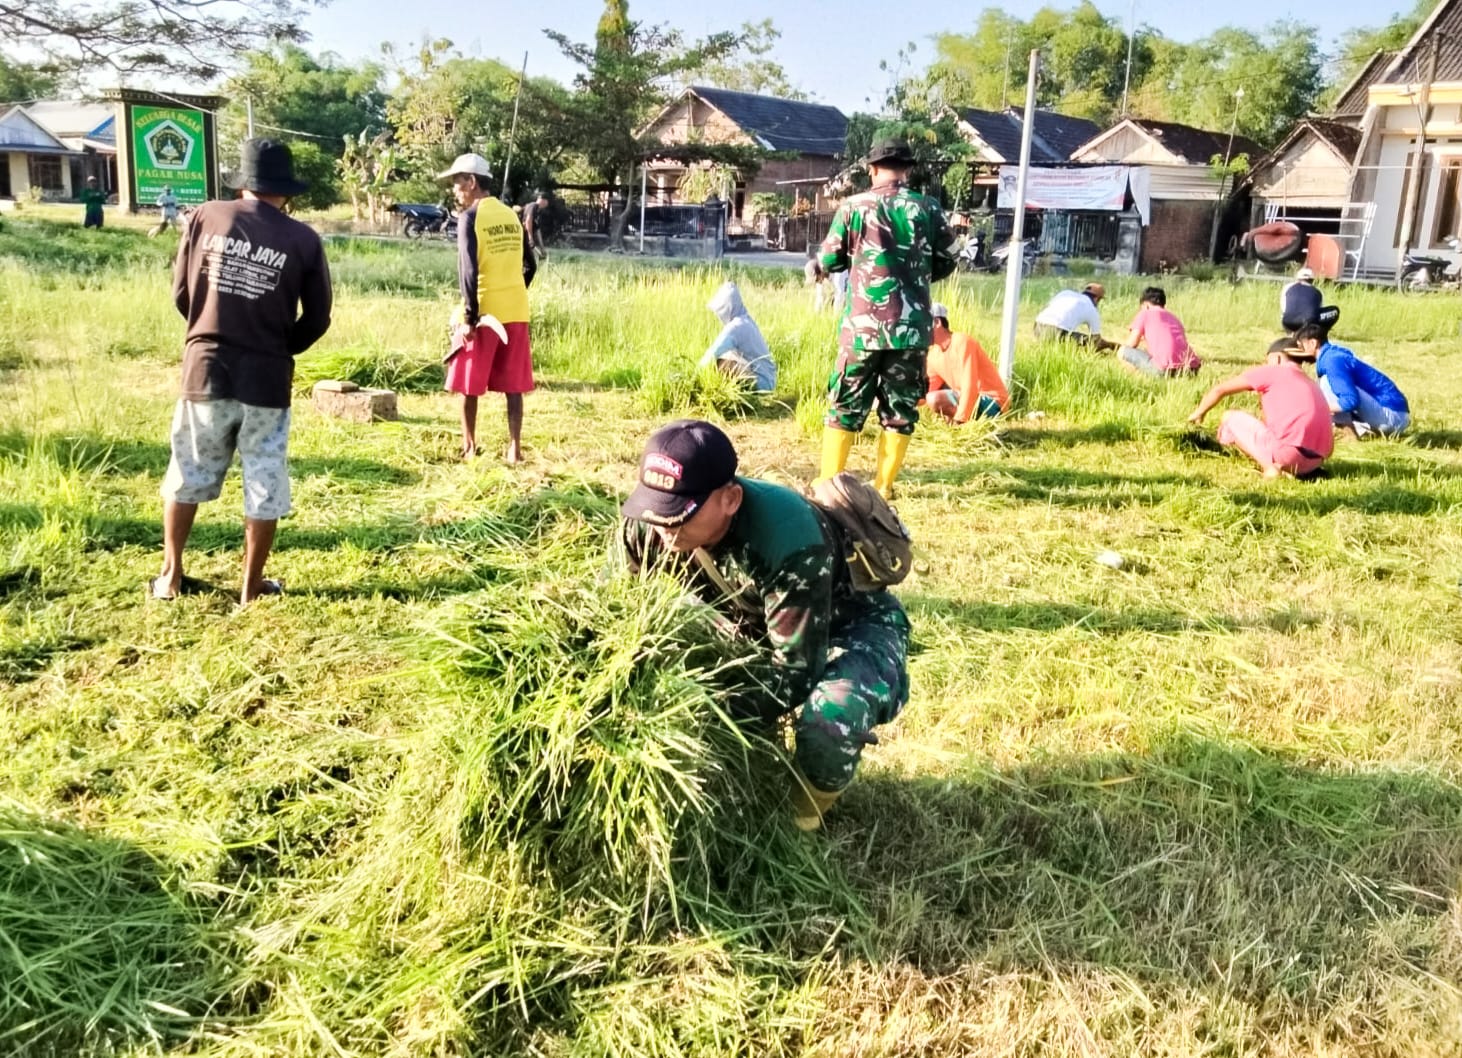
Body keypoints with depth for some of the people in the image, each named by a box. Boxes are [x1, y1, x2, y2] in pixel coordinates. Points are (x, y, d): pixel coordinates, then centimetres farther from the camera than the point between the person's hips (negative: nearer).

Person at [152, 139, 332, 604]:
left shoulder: (205, 217, 0)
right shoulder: (303, 239, -4)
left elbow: (180, 293, 5)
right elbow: (317, 318, 1)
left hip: (205, 368, 2)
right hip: (267, 378, -2)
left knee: (187, 476, 17)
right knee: (264, 485, 9)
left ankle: (170, 576, 26)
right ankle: (252, 586, 17)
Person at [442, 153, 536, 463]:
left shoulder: (470, 217, -9)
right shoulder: (512, 216, 10)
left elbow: (468, 270, -16)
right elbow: (530, 265, 13)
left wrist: (469, 317, -15)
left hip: (484, 312, -5)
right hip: (516, 312, 5)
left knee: (469, 382, 8)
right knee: (513, 384, 7)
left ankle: (469, 446, 14)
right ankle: (514, 447, 5)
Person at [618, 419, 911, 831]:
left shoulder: (789, 541, -40)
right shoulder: (647, 528, -22)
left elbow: (794, 678, -36)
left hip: (853, 627, -6)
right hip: (761, 625, 6)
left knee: (831, 715, -38)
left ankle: (805, 809, -2)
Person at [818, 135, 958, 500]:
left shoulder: (853, 207, -4)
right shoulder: (928, 208, 2)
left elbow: (829, 261, 3)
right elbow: (947, 261, 11)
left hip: (863, 326, -1)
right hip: (912, 327, 1)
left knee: (845, 405, 9)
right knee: (900, 409, 11)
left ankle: (828, 483, 11)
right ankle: (883, 488, 14)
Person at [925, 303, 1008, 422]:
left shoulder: (962, 342, -19)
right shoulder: (933, 352, 5)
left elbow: (969, 386, -24)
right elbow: (927, 391, 6)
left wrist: (959, 420, -26)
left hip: (992, 402, -9)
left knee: (935, 400, -25)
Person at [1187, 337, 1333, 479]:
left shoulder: (1272, 371, 9)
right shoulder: (1311, 384, 27)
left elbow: (1219, 389, 9)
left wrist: (1198, 413, 26)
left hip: (1288, 451, -7)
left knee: (1230, 418, 13)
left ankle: (1270, 467, -5)